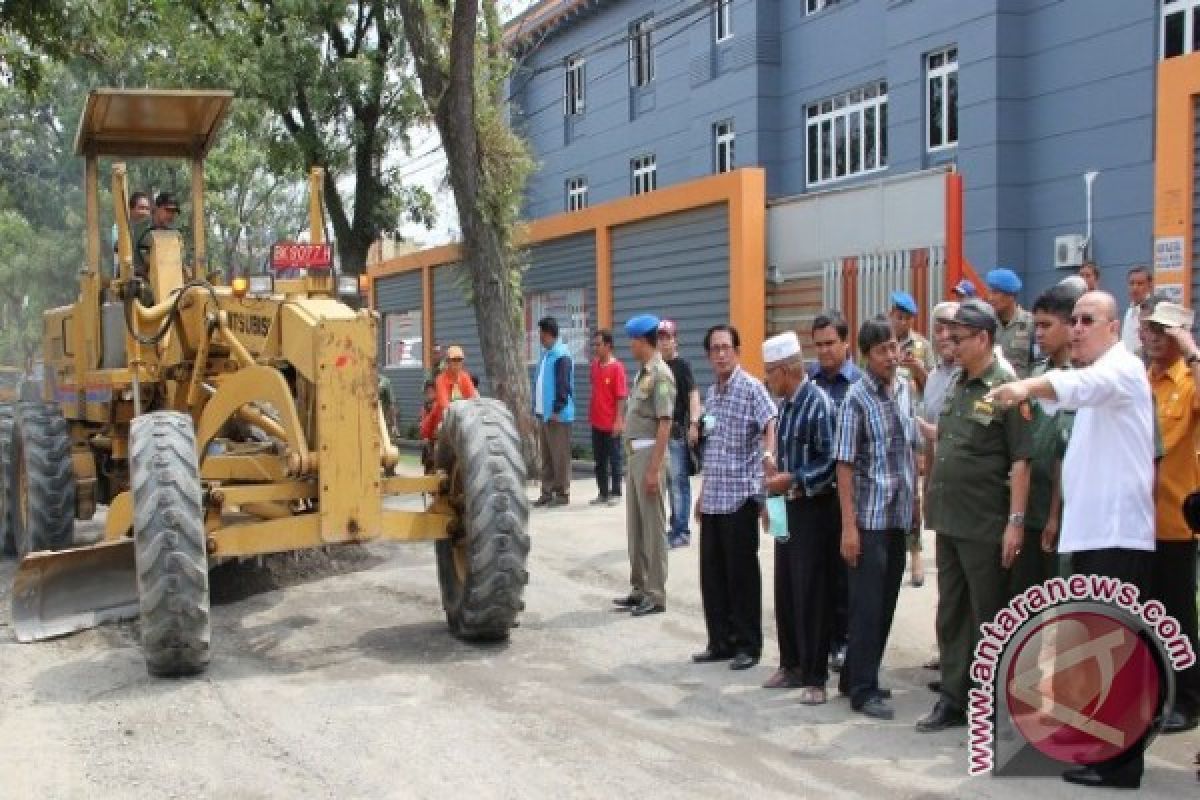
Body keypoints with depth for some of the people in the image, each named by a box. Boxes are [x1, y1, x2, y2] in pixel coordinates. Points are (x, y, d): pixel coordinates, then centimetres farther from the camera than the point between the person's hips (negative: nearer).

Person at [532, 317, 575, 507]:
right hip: (544, 413, 10)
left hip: (558, 415, -9)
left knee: (560, 455, -3)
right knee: (546, 456, 12)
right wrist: (537, 409, 16)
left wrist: (557, 410, -20)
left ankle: (562, 493, 3)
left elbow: (563, 385, -19)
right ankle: (547, 492, 17)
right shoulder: (546, 354, 16)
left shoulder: (561, 355, -14)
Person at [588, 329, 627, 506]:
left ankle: (616, 493, 11)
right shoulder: (595, 364, 7)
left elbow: (621, 396, -13)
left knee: (614, 459, 3)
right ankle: (603, 493, 20)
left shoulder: (617, 367, -11)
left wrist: (619, 420, -17)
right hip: (597, 422, 7)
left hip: (611, 423, -7)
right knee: (599, 460, 11)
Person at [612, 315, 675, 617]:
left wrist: (654, 469, -21)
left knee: (652, 526, -2)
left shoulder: (660, 374, -14)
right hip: (635, 454, 9)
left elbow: (665, 424, -19)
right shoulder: (643, 372, 14)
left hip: (649, 455, -9)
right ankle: (640, 588, 23)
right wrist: (635, 458, 16)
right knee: (635, 525, 14)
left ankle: (656, 594, 5)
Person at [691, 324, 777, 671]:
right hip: (712, 498, 7)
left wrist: (768, 455, -42)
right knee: (711, 571, 9)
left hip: (741, 495, -7)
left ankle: (748, 644, 12)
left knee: (741, 572, 1)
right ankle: (721, 641, 21)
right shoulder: (711, 393, 15)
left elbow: (771, 425, -22)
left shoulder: (752, 388, -7)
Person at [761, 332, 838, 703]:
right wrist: (775, 473, 9)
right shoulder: (785, 404, 10)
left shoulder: (818, 403, -16)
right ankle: (791, 665, 26)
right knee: (785, 590, 13)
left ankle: (814, 677, 7)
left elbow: (831, 461, -19)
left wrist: (792, 479, -21)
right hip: (788, 507, 8)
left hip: (814, 509, -8)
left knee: (812, 594, -2)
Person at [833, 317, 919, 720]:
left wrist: (916, 498, 11)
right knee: (867, 605, -1)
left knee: (886, 603, 13)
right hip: (869, 517, -6)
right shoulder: (857, 398, -10)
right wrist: (849, 525, -16)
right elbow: (844, 464, -12)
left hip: (899, 515, 6)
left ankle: (855, 677, 26)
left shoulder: (904, 390, 7)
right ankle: (863, 690, 9)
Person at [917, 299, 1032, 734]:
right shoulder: (956, 386, 11)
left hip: (986, 525, -7)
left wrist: (1015, 521, -18)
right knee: (951, 615, 13)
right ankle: (953, 699, 24)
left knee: (989, 616, 4)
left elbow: (1021, 460, -16)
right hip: (948, 519, 7)